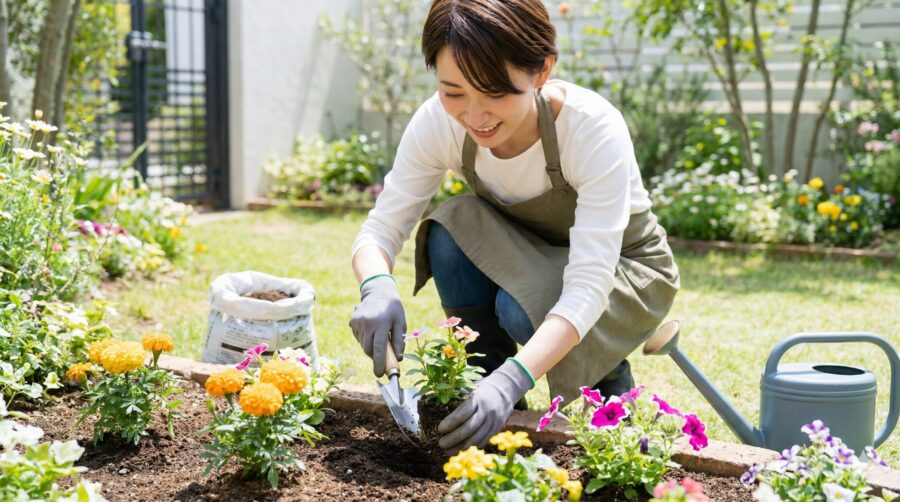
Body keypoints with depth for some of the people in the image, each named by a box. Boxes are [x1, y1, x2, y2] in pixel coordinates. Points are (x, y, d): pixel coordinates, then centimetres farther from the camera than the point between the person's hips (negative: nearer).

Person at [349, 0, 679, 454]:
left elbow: (588, 286, -39)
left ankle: (610, 378, 1)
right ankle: (485, 410, -9)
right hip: (526, 260, 4)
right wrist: (377, 288, -42)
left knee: (523, 307, -33)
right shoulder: (439, 123, -23)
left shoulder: (594, 128, -34)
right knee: (452, 229, -26)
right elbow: (380, 229, -18)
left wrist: (512, 379, -53)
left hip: (625, 269, -3)